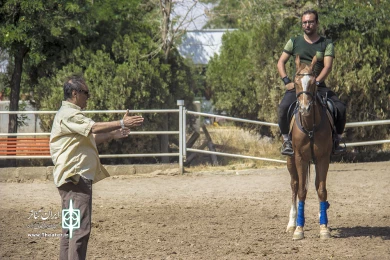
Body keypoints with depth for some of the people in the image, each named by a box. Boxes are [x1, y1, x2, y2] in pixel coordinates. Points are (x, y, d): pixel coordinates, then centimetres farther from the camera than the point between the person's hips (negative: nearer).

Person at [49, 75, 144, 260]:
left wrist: (113, 135, 18)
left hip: (74, 178, 12)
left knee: (71, 227, 14)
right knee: (81, 228, -13)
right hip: (75, 177, -12)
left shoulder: (71, 114, 22)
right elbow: (94, 127, -26)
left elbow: (89, 137, 28)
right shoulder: (68, 114, -13)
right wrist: (122, 123, -27)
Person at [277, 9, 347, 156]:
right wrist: (287, 81, -6)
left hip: (318, 86, 0)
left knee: (340, 108, -22)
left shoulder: (326, 44, 7)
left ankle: (336, 140, -2)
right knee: (283, 108, -30)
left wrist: (316, 82, -21)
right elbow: (281, 63, 10)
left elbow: (327, 67, -5)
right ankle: (287, 140, -10)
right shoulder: (294, 42, 11)